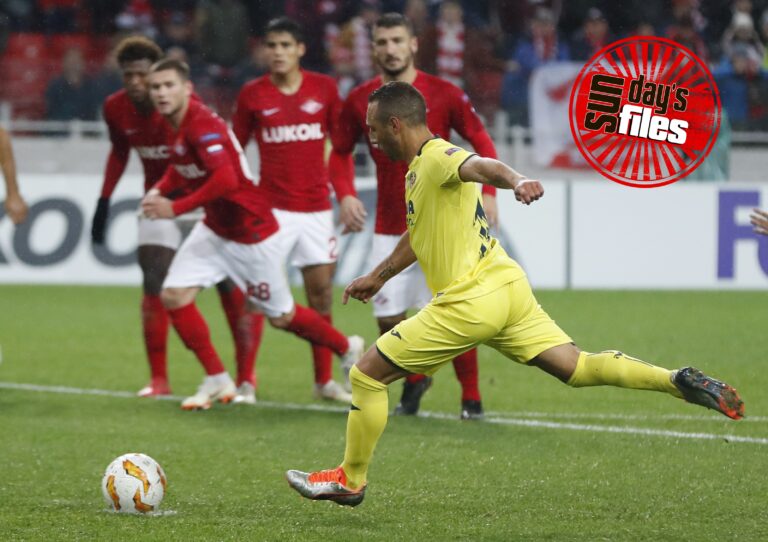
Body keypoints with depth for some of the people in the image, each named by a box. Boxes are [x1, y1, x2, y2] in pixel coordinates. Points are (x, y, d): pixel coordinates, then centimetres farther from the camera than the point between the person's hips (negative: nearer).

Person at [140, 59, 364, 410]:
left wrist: (175, 208, -35)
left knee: (281, 317, 6)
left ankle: (348, 349, 33)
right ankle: (217, 381, 6)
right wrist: (160, 189, -1)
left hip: (251, 233, -8)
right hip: (214, 229, 8)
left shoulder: (202, 125, -27)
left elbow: (226, 180, -39)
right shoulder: (178, 122, 0)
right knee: (173, 295, -6)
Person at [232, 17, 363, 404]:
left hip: (316, 208, 2)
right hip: (271, 207, -2)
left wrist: (346, 193, 0)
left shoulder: (324, 89, 3)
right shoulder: (252, 95, -1)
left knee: (321, 289, 6)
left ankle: (324, 380, 17)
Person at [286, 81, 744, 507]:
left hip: (471, 303, -10)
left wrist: (516, 180, -57)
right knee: (579, 368, 5)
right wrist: (378, 276, 47)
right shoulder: (419, 170, 18)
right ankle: (679, 381, -8)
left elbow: (480, 166, -35)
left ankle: (350, 481, 11)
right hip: (508, 291, 10)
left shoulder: (437, 157, -12)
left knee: (367, 375, 0)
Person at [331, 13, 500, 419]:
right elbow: (340, 151, 13)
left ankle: (471, 398, 5)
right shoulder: (360, 101, 2)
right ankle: (414, 381, 28)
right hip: (390, 228, 3)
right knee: (387, 317, 3)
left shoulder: (444, 94, -5)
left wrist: (488, 192, -12)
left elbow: (482, 142, -1)